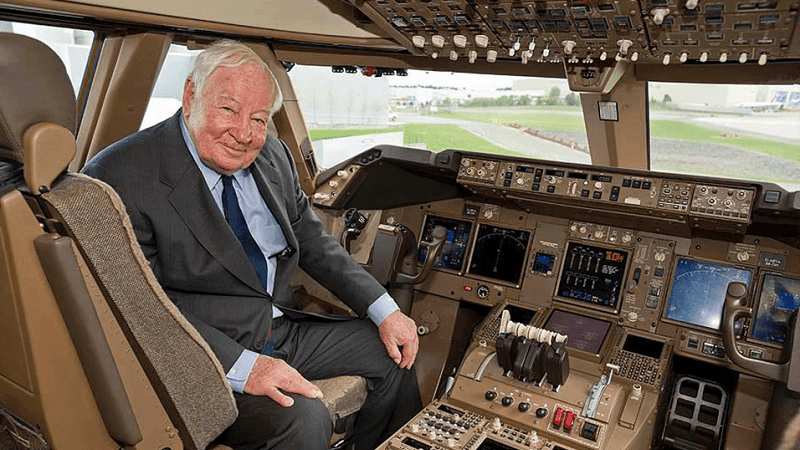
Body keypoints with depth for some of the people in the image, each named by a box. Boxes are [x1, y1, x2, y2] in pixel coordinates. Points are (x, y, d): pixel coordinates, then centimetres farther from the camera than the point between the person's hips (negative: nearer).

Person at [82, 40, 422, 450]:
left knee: (394, 353, 8)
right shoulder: (119, 180, -18)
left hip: (281, 329, 7)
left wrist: (384, 311, 3)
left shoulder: (272, 155, 3)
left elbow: (311, 241, 10)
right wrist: (241, 367, -29)